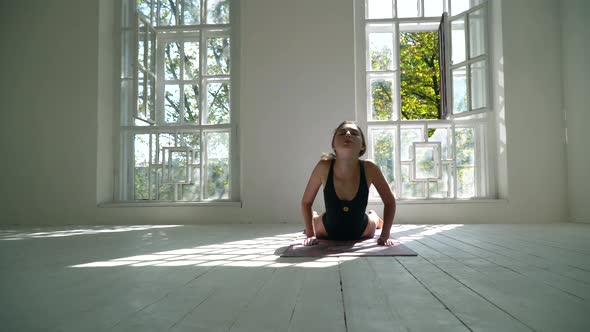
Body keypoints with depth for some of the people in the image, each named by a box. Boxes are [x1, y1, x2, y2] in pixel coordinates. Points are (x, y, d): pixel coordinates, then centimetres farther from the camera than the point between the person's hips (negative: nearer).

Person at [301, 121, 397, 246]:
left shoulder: (369, 168, -29)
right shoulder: (324, 167, -30)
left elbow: (390, 202, -14)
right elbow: (306, 202, -16)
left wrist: (385, 235, -18)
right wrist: (310, 234, -17)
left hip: (360, 231, 1)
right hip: (328, 230, -1)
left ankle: (374, 218, 63)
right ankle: (314, 217, 56)